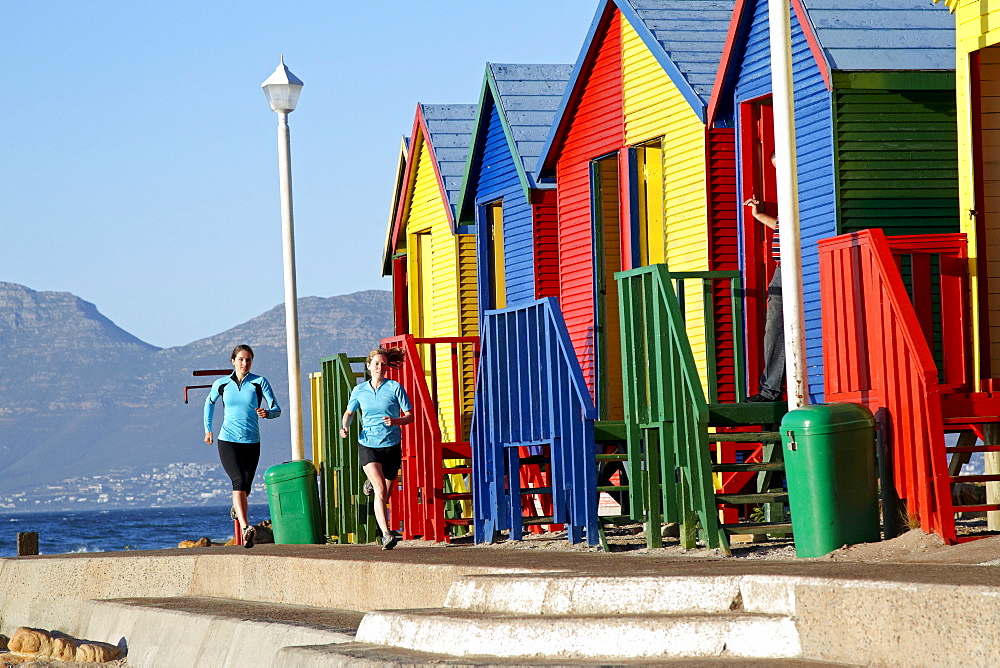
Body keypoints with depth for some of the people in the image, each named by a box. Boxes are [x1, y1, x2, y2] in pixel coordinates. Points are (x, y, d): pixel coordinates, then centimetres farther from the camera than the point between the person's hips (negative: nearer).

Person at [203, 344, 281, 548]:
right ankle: (245, 529, -35)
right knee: (239, 480, -22)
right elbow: (209, 402, 25)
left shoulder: (260, 382, -1)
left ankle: (237, 508, 49)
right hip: (228, 441, -1)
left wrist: (267, 413, -28)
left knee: (245, 486, 12)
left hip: (251, 442, 2)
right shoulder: (221, 384, 4)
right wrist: (208, 429, 26)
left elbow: (276, 409, -5)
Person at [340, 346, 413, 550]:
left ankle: (371, 483, 48)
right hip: (368, 445, 0)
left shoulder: (395, 388, -2)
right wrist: (344, 427, -1)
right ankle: (386, 534, -22)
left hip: (391, 445, 1)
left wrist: (396, 421, -22)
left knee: (386, 494, 11)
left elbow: (410, 416, -2)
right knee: (380, 489, -20)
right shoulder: (359, 390, 4)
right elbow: (349, 412, 20)